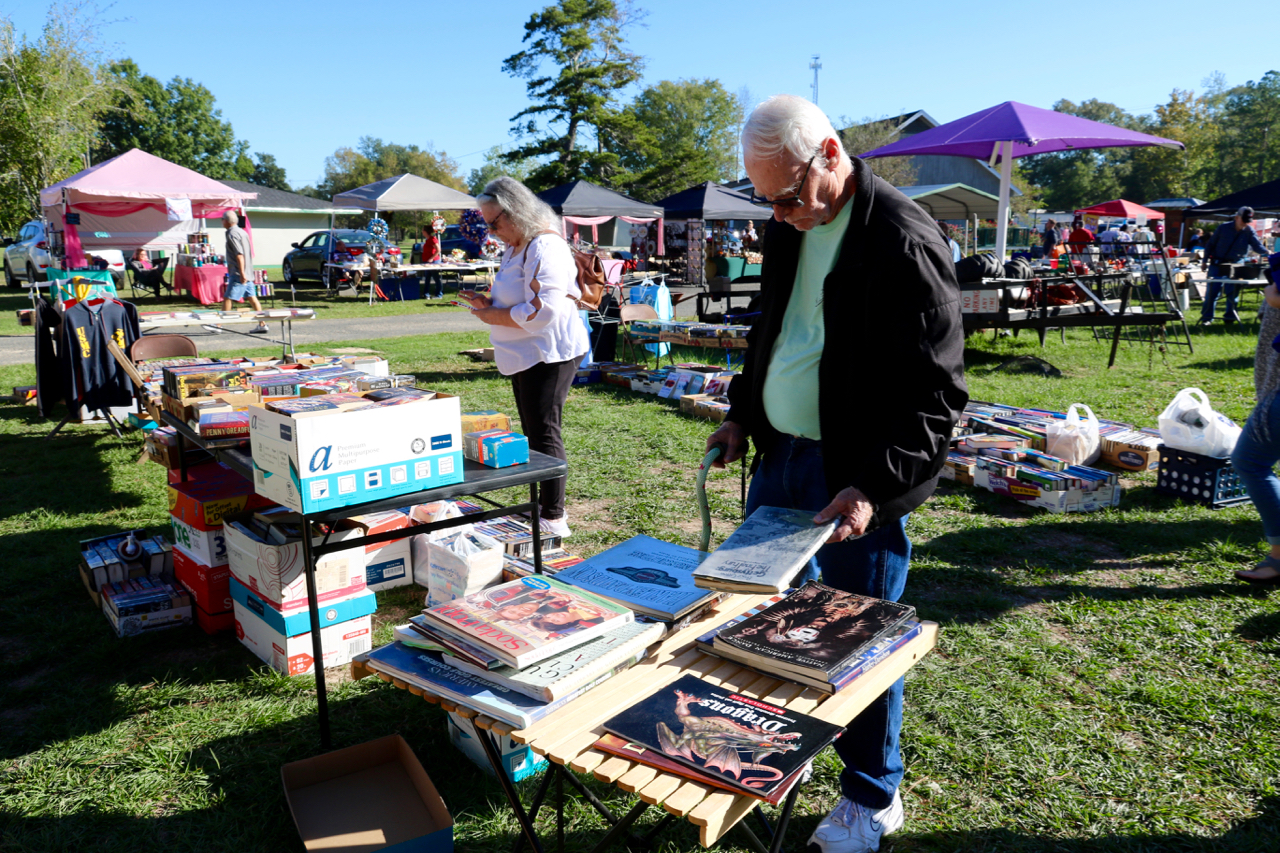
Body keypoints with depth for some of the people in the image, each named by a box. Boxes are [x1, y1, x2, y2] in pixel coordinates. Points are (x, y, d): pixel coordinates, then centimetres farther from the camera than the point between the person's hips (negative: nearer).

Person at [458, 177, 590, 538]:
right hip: (525, 356, 11)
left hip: (548, 354, -11)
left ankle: (554, 518, 2)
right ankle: (542, 506, 26)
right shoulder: (515, 248, 16)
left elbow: (543, 309, -27)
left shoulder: (544, 247, -18)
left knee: (544, 433, -7)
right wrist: (487, 302, 9)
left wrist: (494, 316, -16)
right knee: (533, 433, 15)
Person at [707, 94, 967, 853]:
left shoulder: (904, 241, -18)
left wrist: (873, 487, -26)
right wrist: (743, 413, 15)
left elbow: (935, 393, -19)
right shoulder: (790, 228, 8)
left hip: (857, 477, -7)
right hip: (780, 454, 8)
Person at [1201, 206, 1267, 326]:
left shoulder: (1249, 231, 0)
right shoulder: (1223, 228, -4)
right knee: (1212, 291, -4)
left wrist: (1267, 252, -27)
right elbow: (1210, 244, 3)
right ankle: (1206, 318, 0)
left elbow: (1257, 245, -6)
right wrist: (1205, 261, 0)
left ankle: (1229, 317, 9)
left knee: (1233, 291, 0)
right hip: (1217, 264, -2)